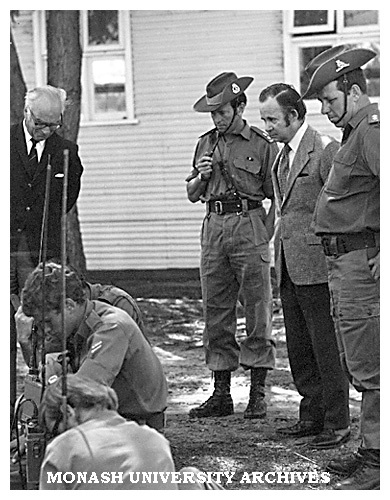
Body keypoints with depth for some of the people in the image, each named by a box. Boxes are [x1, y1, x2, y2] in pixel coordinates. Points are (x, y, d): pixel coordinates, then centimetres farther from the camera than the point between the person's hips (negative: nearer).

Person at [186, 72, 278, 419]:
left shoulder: (262, 144, 0)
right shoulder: (206, 143, 15)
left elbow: (276, 197, 0)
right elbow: (192, 195, 21)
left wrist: (264, 236, -8)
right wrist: (201, 176, 1)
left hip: (249, 225, -5)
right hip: (214, 227, 5)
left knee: (257, 312, -3)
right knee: (216, 314, 5)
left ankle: (258, 394, 2)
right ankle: (221, 394, 11)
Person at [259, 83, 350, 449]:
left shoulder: (325, 150, -11)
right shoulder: (283, 155, 16)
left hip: (317, 264, -9)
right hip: (289, 267, 9)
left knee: (327, 347, -3)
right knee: (299, 349, 12)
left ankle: (337, 423, 3)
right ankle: (312, 415, 22)